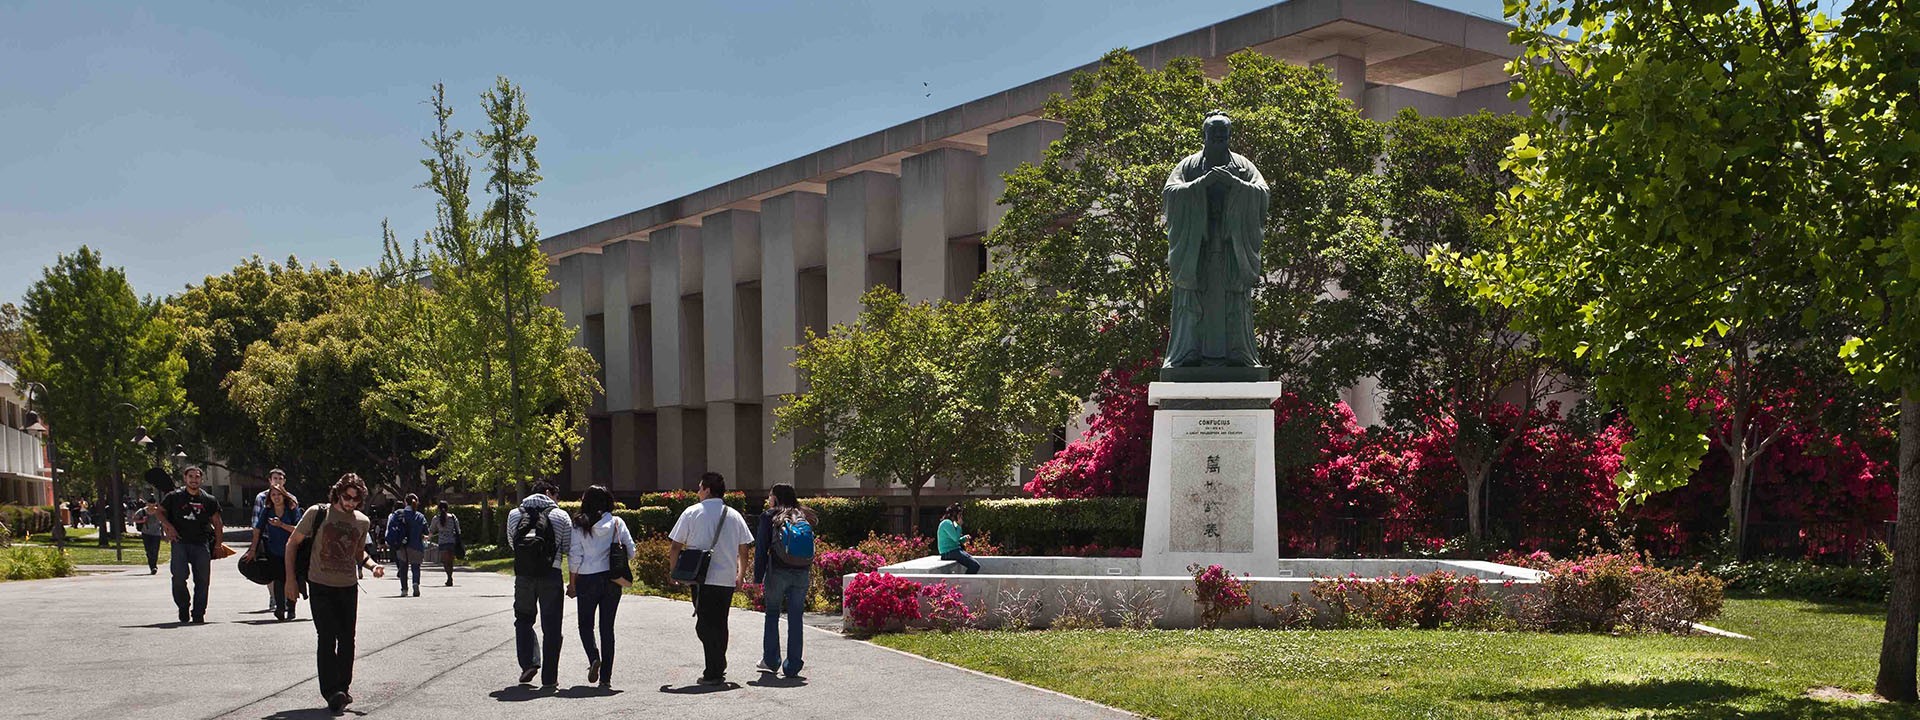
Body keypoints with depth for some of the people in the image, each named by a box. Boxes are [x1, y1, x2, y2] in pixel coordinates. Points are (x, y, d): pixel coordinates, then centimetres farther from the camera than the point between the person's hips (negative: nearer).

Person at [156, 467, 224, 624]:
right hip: (180, 542, -2)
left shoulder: (208, 500, 9)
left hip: (201, 544, 2)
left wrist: (218, 544, 9)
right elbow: (160, 512, 15)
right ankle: (183, 607, 11)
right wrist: (169, 527, -2)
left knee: (202, 580, -2)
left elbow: (217, 523, 15)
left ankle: (198, 615, 7)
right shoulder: (174, 497, 5)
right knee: (179, 576, -13)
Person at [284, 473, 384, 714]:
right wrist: (290, 579, -2)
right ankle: (332, 692, -10)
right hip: (321, 586, -4)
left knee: (347, 640, 5)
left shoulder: (362, 522, 7)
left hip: (349, 588, 4)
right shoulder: (318, 513, -5)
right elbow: (292, 543, 3)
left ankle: (343, 688, 20)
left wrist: (372, 565, 3)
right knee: (327, 638, -11)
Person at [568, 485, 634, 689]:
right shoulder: (617, 523, -2)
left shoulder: (579, 526, -5)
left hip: (587, 580, -2)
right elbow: (631, 551, -1)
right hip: (612, 580, 2)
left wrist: (572, 583, 4)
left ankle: (593, 657, -14)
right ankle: (606, 677, 7)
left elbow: (574, 557, -5)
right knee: (607, 626, 8)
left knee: (585, 623, 13)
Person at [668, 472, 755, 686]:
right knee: (720, 623, 16)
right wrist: (741, 575, 23)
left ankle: (713, 673, -10)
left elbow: (676, 547, -1)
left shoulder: (691, 513, -1)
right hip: (727, 579, 4)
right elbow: (744, 549, 12)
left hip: (702, 579, -4)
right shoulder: (734, 516, 9)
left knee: (705, 624, -2)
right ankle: (719, 669, 21)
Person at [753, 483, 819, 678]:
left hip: (777, 572, -3)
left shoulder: (769, 517, 0)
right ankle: (792, 666, 6)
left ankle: (770, 660, 12)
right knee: (796, 618, 6)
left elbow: (761, 549, -4)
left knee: (772, 614, 12)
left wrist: (758, 576, -2)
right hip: (802, 574, 3)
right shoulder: (805, 517, 11)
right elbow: (810, 548, 11)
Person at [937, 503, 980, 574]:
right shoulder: (947, 523, -13)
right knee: (974, 565, -17)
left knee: (976, 565, 2)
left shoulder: (951, 523, 19)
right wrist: (959, 525, -9)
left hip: (955, 550, 10)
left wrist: (964, 538, 7)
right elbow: (956, 538, -19)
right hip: (949, 552, -10)